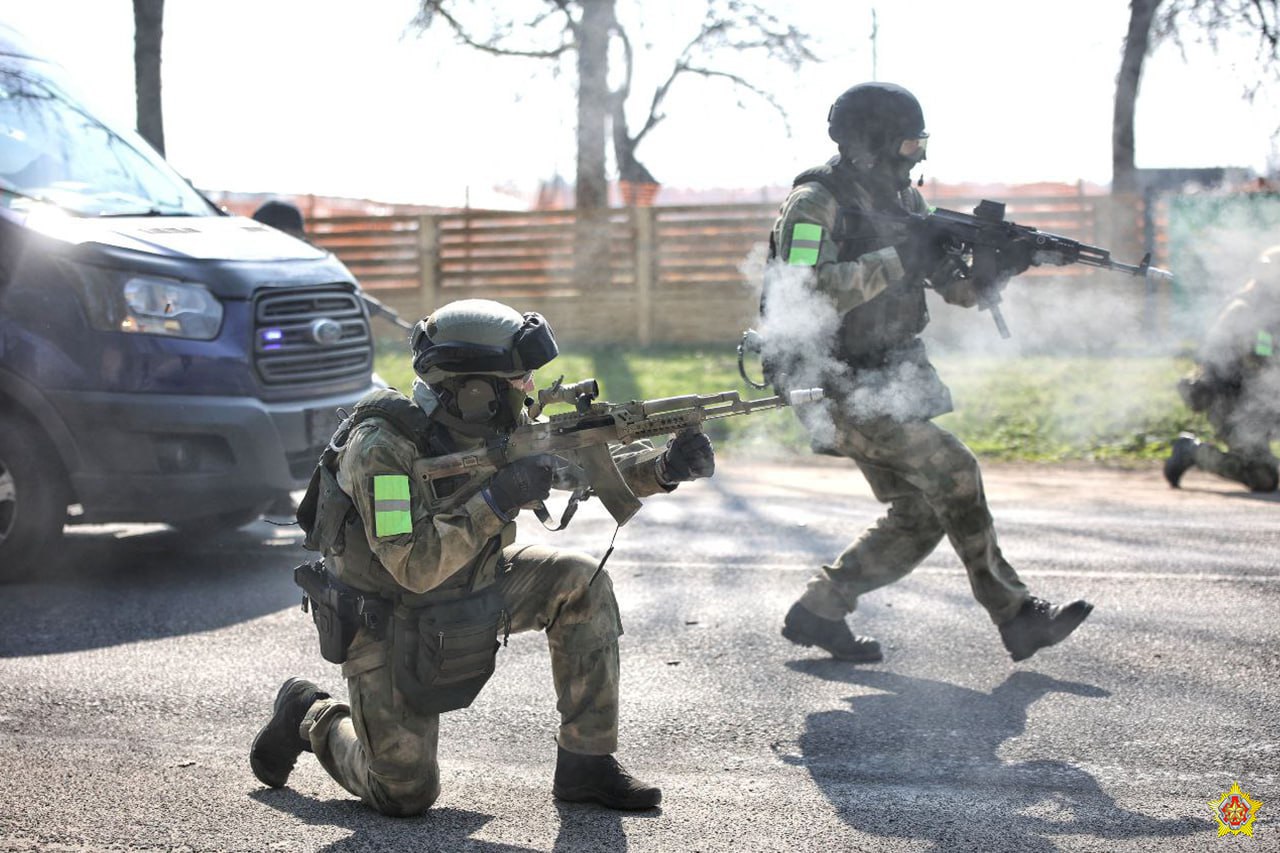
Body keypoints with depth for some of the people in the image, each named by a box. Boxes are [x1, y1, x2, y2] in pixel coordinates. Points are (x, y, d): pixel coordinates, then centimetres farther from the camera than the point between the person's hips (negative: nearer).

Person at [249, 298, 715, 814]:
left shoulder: (500, 423, -11)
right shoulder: (382, 446, -31)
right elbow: (414, 565, -36)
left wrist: (665, 467, -21)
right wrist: (499, 500, -38)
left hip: (466, 587, 7)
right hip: (386, 615, -6)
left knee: (580, 583, -12)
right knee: (406, 794, -5)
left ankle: (586, 766, -1)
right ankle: (311, 717, 24)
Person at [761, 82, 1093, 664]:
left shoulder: (905, 204, 12)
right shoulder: (815, 204, -13)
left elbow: (961, 289, 11)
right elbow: (808, 293, -27)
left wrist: (1004, 262, -10)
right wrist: (898, 259, -25)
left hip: (888, 382, 9)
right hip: (835, 386, -9)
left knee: (921, 515, 6)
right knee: (952, 472, -17)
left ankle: (818, 611, 16)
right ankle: (1017, 617, -7)